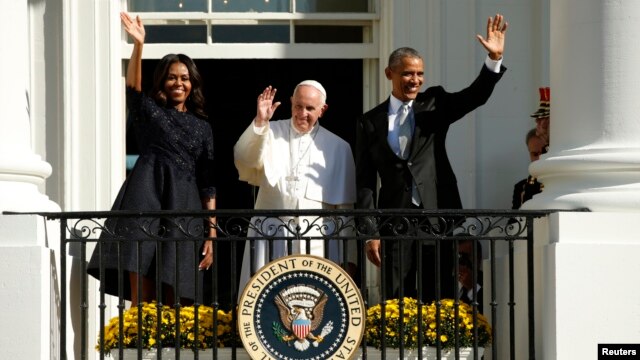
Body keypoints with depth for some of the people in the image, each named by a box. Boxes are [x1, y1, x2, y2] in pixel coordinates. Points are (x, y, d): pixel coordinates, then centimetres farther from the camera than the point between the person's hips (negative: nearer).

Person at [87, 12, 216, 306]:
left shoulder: (202, 127, 18)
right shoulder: (149, 111, 14)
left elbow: (207, 183, 14)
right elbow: (132, 86, -7)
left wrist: (212, 232, 5)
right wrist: (138, 44, -22)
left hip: (184, 208, 2)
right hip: (146, 200, -2)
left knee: (174, 298, -2)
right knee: (141, 295, -11)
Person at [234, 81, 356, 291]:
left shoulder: (338, 148, 8)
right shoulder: (271, 133, 8)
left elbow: (345, 205, 9)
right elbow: (244, 158, -10)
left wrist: (348, 257, 7)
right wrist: (260, 122, -23)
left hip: (317, 241, 0)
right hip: (270, 235, 0)